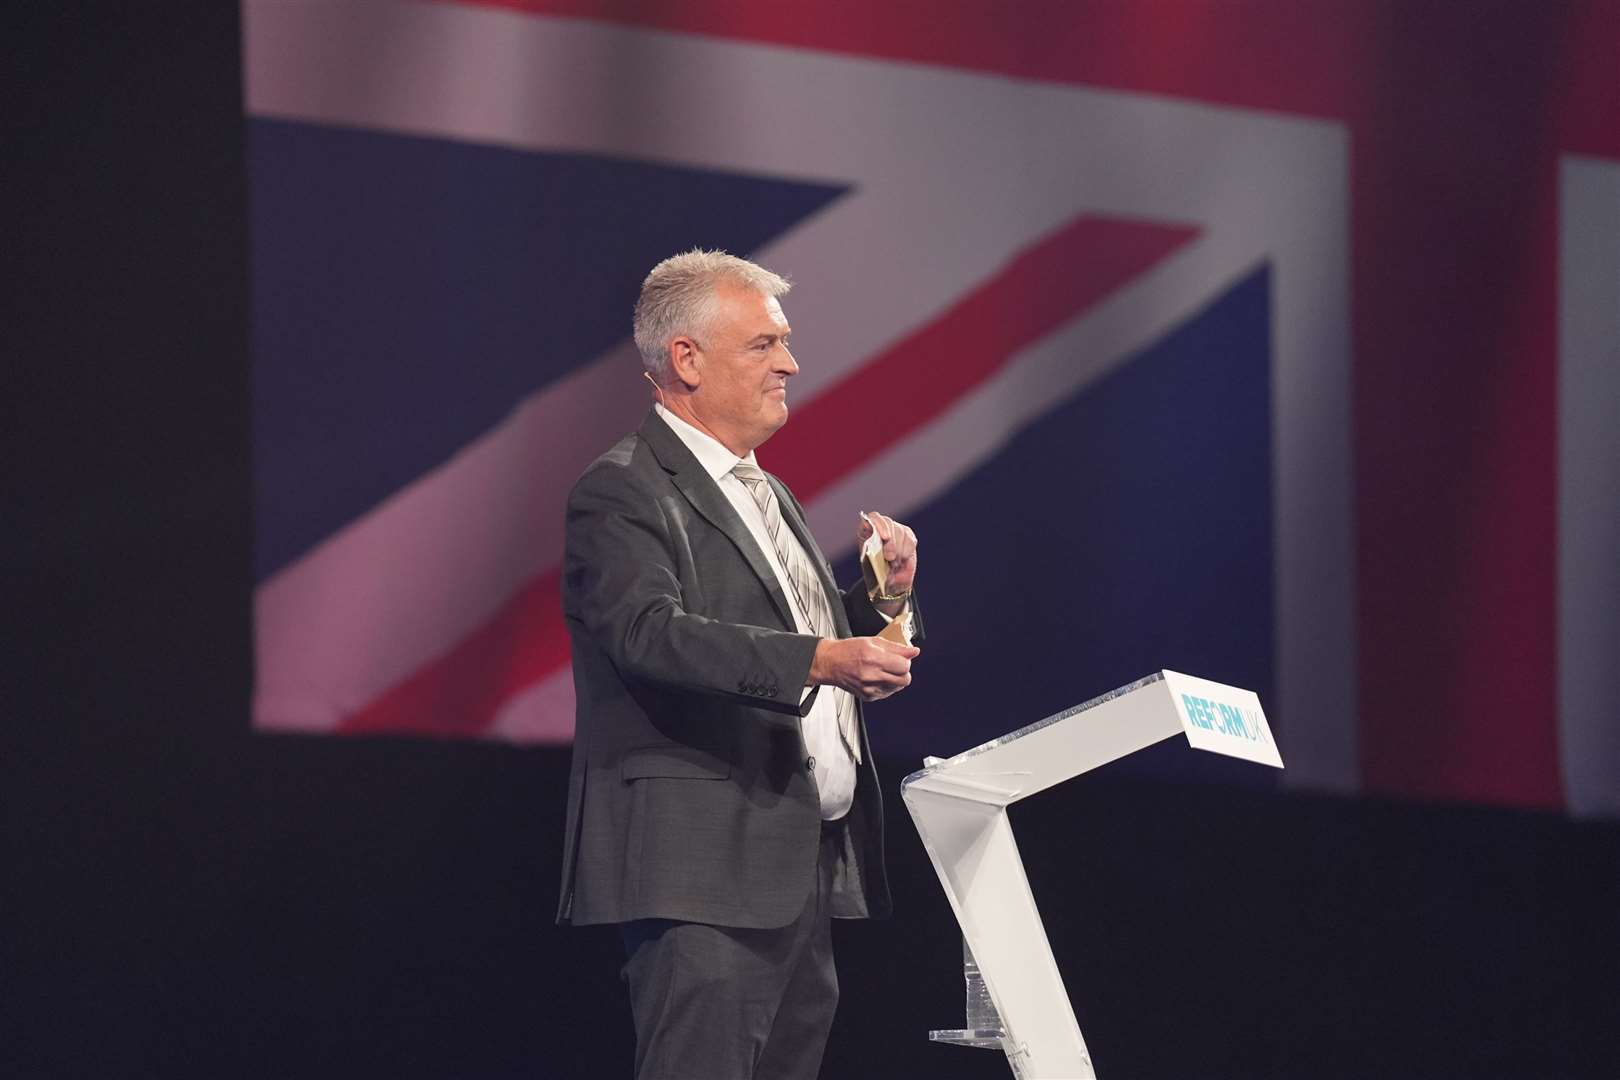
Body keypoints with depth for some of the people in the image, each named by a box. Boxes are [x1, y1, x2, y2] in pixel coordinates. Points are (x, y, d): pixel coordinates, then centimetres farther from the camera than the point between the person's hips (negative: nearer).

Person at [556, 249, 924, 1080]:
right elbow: (651, 633, -24)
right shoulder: (623, 494, -7)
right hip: (705, 870, -9)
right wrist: (820, 660, -33)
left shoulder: (767, 496, 24)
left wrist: (885, 597, 6)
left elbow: (837, 649, 27)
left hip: (807, 873, 9)